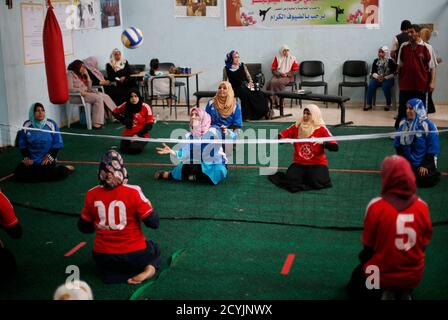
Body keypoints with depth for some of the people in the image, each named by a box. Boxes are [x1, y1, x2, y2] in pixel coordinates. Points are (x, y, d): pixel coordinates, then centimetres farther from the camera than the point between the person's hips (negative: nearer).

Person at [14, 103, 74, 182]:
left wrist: (49, 156, -12)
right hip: (32, 160, 3)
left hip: (47, 160, -3)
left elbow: (58, 143, -3)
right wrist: (26, 158, -5)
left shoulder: (51, 124, -9)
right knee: (18, 174, -14)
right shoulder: (27, 125, -3)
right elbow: (22, 145, 6)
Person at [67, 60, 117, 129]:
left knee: (105, 96, -8)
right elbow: (70, 89, -16)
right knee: (98, 98, -26)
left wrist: (87, 75, 5)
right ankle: (96, 124, -29)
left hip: (87, 92, 8)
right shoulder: (70, 74, -5)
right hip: (78, 95, -8)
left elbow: (89, 87, 13)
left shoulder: (81, 75, 18)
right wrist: (81, 91, -22)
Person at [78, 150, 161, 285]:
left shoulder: (91, 195, -7)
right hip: (134, 256, -2)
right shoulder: (133, 192, -18)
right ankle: (149, 268, -2)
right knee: (155, 249, 31)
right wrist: (146, 205, 6)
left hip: (102, 259, 3)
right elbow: (154, 223, -13)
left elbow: (84, 227, 4)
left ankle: (112, 274, 3)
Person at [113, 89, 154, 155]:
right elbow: (115, 113, 15)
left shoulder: (145, 107, -10)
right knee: (124, 149, -21)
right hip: (128, 135, 3)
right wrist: (123, 120, -3)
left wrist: (138, 135, -17)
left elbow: (149, 125, -8)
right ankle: (131, 143, 13)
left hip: (141, 135, -3)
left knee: (134, 149, -28)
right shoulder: (125, 106, -2)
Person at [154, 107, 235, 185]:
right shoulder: (189, 136, 10)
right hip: (197, 166, 2)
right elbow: (183, 154, 10)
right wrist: (171, 151, -5)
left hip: (215, 167, -2)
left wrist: (227, 132, -31)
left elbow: (232, 137, -10)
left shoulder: (213, 131, -3)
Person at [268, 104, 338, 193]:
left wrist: (323, 143, -33)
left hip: (317, 164, -2)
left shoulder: (321, 129, -7)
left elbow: (335, 147, -14)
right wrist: (282, 139, -24)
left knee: (316, 182, -28)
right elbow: (280, 136, 0)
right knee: (291, 180, -24)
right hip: (299, 163, 2)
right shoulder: (296, 127, 2)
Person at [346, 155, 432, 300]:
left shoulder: (376, 206, -19)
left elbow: (367, 244, -7)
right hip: (414, 276, 5)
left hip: (382, 275, -5)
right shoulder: (422, 206, -10)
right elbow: (424, 244, 3)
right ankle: (403, 293, 12)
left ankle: (381, 293, 2)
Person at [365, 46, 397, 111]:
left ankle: (388, 104, -13)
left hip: (388, 79, -3)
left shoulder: (390, 61, -2)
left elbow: (393, 73, -4)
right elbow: (373, 72, 8)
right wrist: (377, 76, -13)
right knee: (371, 85, -26)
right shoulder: (376, 61, 8)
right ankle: (369, 104, -18)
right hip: (377, 78, 3)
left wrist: (385, 78, -16)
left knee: (385, 86, -34)